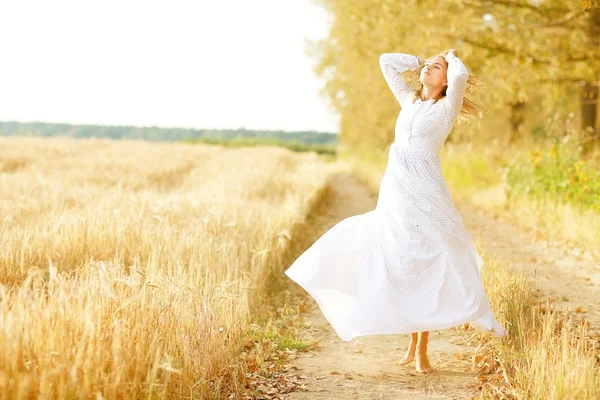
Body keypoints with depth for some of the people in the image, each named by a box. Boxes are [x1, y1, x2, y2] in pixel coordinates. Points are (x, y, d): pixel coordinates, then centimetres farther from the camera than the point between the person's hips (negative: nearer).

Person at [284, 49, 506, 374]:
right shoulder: (409, 101, 19)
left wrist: (451, 57, 5)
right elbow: (386, 61, 26)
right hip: (394, 192, 5)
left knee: (427, 271, -4)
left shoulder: (447, 107, 4)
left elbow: (461, 76, -15)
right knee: (397, 271, 5)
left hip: (426, 194, -5)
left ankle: (422, 352, 2)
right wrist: (420, 62, 22)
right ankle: (412, 342, 17)